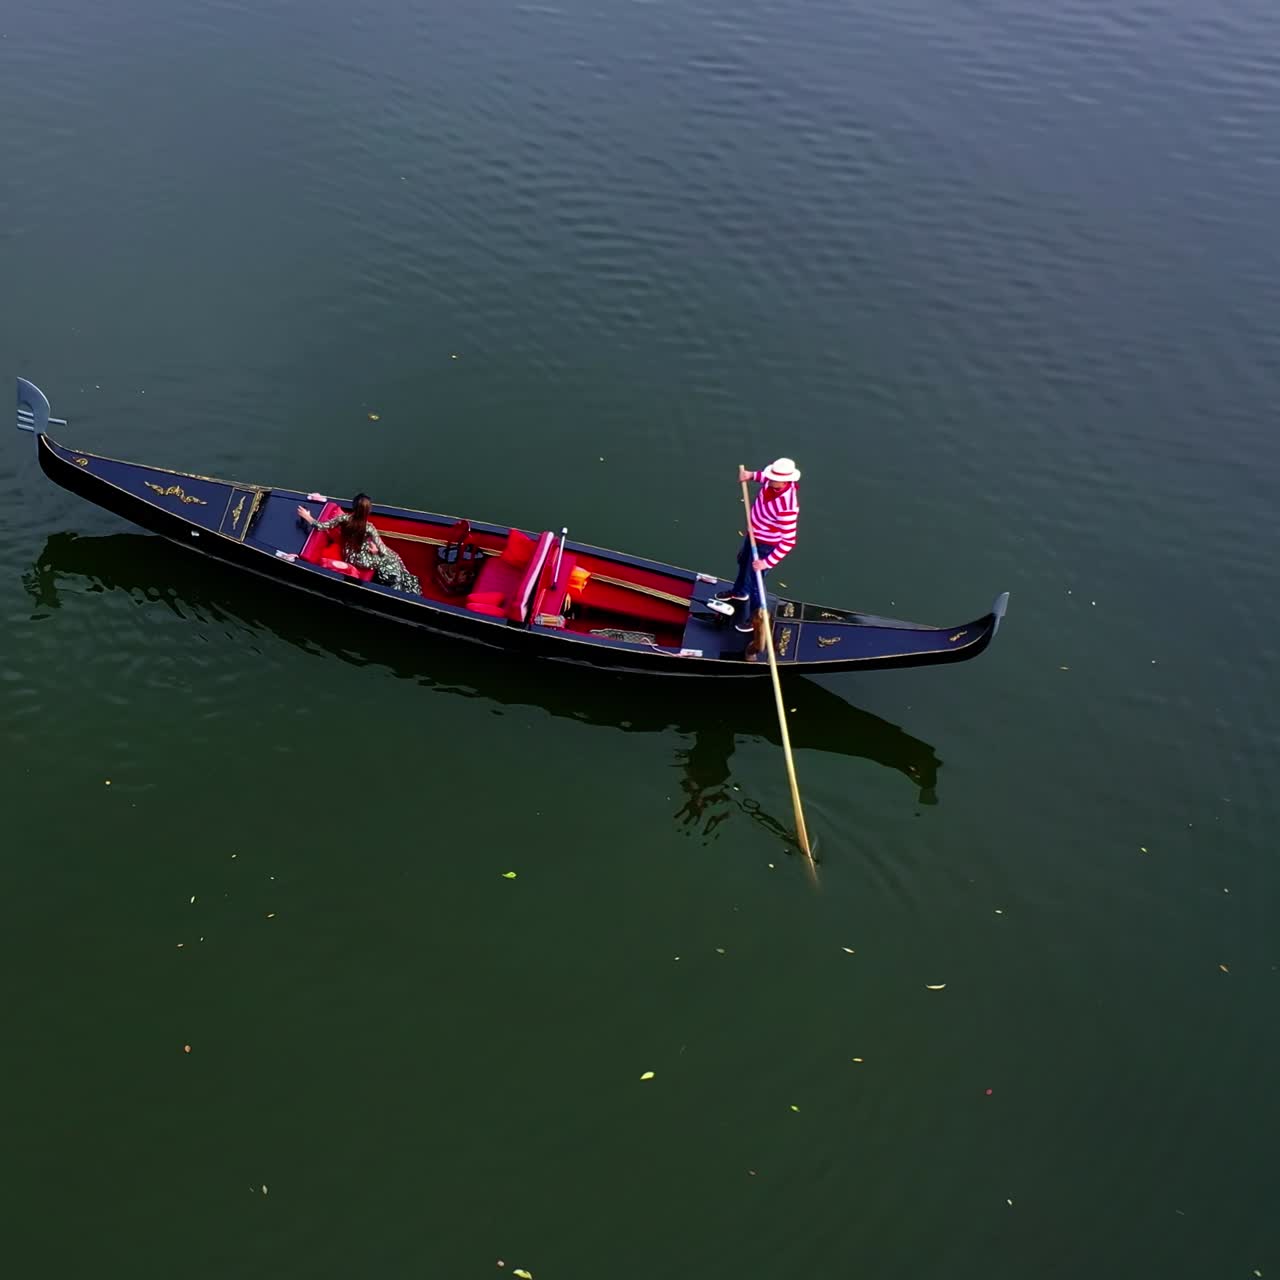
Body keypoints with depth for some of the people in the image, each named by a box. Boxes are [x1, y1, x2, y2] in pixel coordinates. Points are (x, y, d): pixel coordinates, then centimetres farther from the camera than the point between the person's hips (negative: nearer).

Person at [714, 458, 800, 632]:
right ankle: (739, 592, 65)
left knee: (754, 581, 7)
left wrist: (767, 562, -34)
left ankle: (755, 617, 36)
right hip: (753, 534, 9)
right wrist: (752, 475, -9)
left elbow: (789, 541, -38)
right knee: (743, 561, 34)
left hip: (765, 545, -9)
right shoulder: (775, 481, -22)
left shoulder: (787, 508, -44)